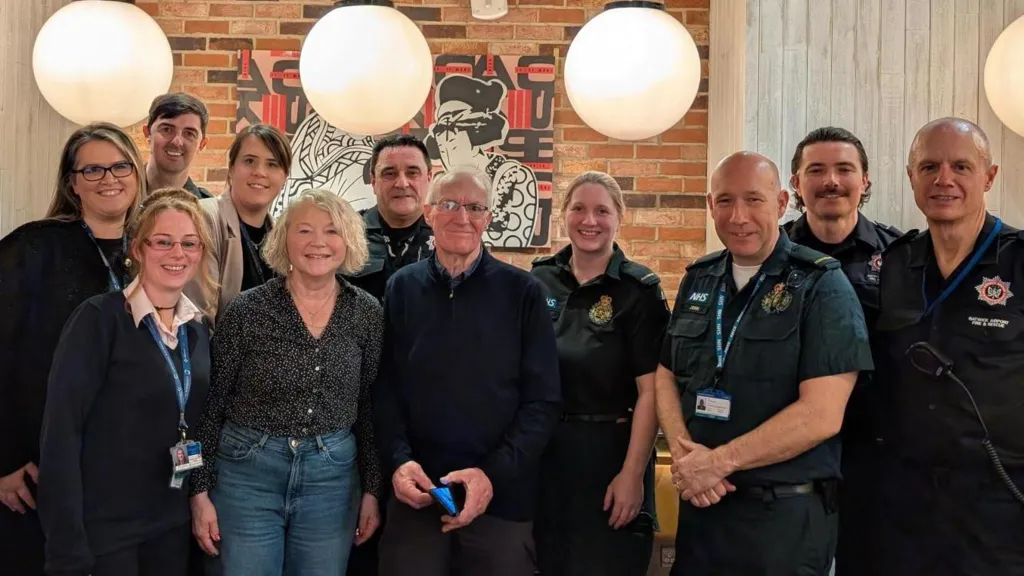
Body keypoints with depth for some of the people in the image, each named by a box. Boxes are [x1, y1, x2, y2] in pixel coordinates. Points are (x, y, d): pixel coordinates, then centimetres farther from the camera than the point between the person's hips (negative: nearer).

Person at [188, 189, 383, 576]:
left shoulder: (366, 313, -1)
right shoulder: (246, 311, -8)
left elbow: (371, 408, 5)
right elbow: (210, 406, -2)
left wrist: (371, 488, 6)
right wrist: (200, 490, -3)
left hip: (332, 477, 2)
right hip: (247, 473, -2)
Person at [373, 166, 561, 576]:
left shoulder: (523, 292, -1)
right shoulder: (401, 288, 6)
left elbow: (543, 400, -4)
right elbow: (385, 387, 5)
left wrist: (494, 473, -13)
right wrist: (399, 460, -10)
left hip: (502, 497, -1)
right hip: (415, 494, 2)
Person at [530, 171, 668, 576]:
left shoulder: (640, 291, -8)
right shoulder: (539, 280, 3)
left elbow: (649, 391, -11)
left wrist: (633, 474, -16)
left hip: (609, 452, -3)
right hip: (541, 452, 4)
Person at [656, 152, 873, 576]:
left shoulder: (822, 286, -10)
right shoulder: (698, 281, 8)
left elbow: (821, 415, -17)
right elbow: (666, 377, 10)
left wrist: (719, 461, -15)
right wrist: (684, 456, -9)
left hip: (786, 514, -5)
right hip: (699, 504, 5)